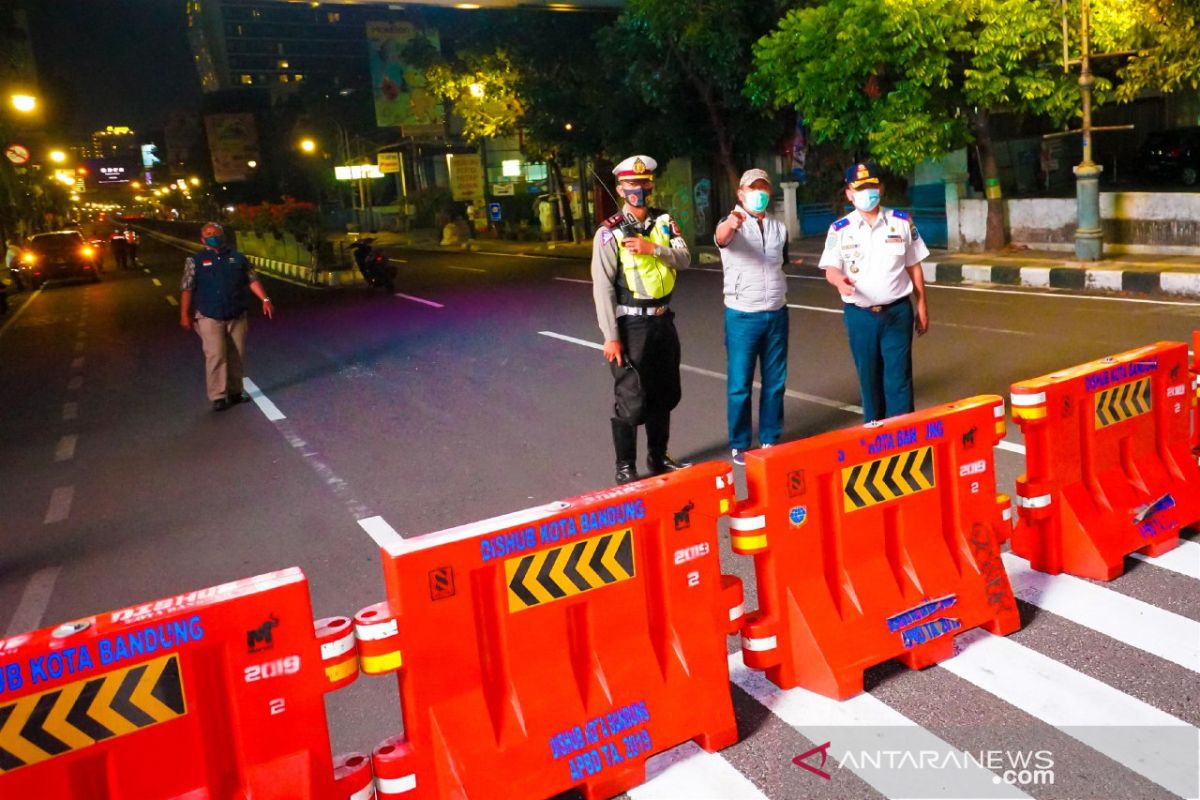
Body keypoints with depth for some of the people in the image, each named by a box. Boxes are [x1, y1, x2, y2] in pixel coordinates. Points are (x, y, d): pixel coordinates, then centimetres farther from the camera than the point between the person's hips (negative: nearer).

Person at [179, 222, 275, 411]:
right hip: (209, 318, -3)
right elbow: (187, 289, 0)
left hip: (236, 316, 3)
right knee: (216, 356, -9)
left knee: (237, 356, 8)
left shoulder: (237, 257, 8)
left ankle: (235, 391, 22)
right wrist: (185, 314, -6)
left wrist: (265, 300, -7)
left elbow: (252, 280, 6)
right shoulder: (195, 261, 2)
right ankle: (218, 397, -5)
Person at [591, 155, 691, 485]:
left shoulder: (664, 221, 6)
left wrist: (653, 248, -22)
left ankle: (658, 457, 34)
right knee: (630, 398, -2)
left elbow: (684, 259, -4)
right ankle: (625, 467, 12)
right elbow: (603, 287, -14)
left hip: (663, 320, 6)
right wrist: (611, 336, -17)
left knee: (664, 393, 17)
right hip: (631, 324, -6)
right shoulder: (610, 232, -11)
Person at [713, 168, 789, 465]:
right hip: (742, 317, -5)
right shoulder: (733, 225, -8)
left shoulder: (779, 228, 9)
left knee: (775, 382, 11)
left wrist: (779, 297, 17)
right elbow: (721, 238, -33)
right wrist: (731, 224, -56)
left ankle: (770, 439, 25)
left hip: (777, 315, 5)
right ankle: (739, 445, 14)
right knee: (740, 384, 2)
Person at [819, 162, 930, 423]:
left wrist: (922, 308, 7)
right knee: (869, 379, 10)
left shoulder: (902, 222, 2)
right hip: (859, 315, 1)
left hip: (897, 312, 0)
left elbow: (914, 267, 7)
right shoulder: (839, 229, 0)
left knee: (898, 378, -1)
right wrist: (839, 280, -31)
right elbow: (830, 268, -6)